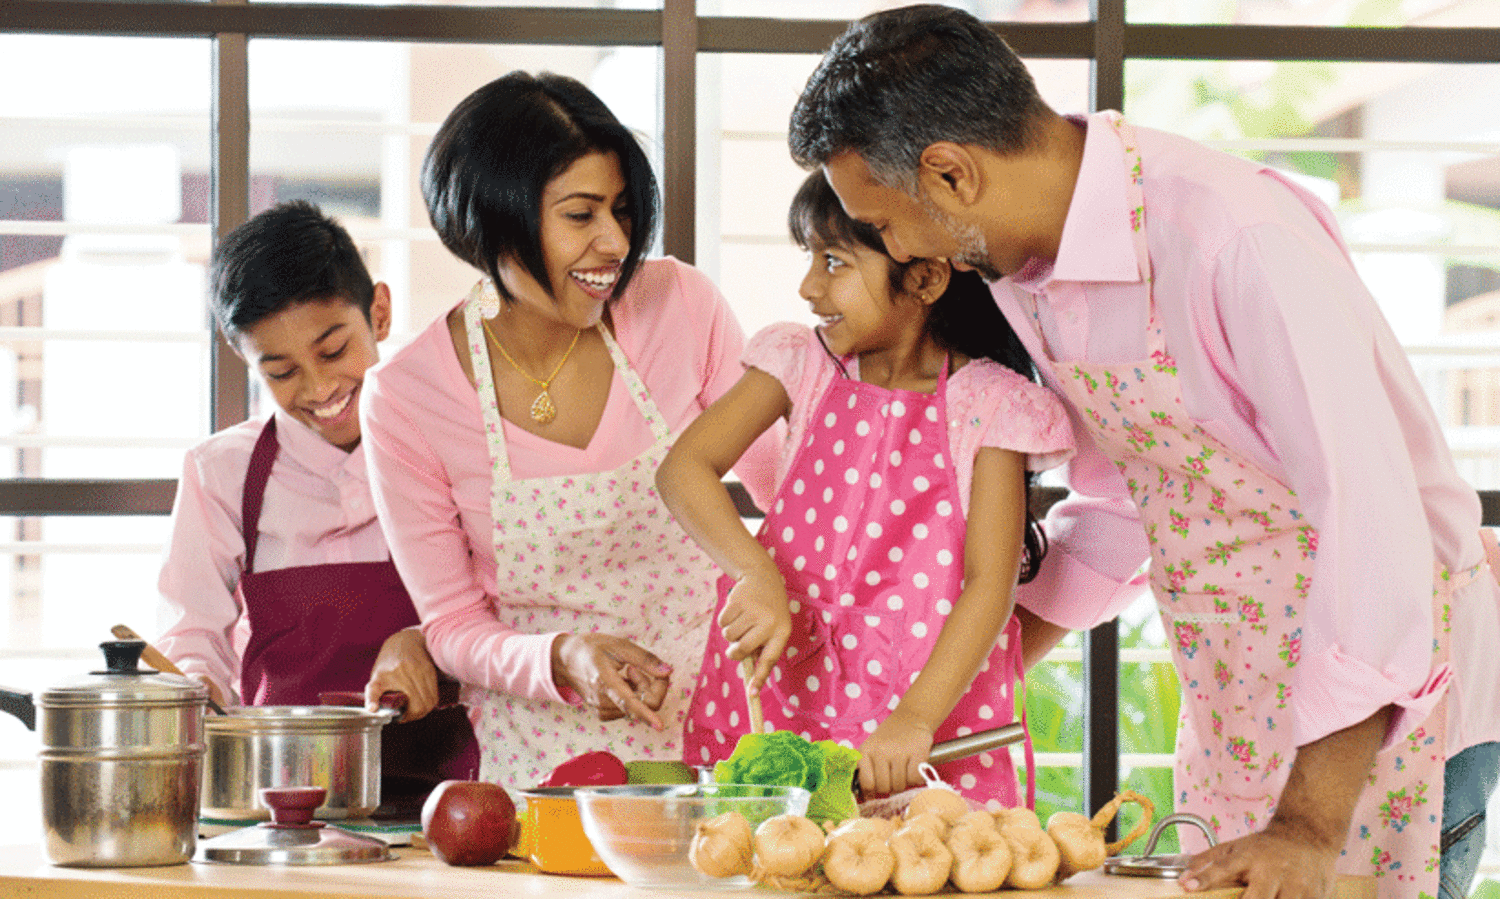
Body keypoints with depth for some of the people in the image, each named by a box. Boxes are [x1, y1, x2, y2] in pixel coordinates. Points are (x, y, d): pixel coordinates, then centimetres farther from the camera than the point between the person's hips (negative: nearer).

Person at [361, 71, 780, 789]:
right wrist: (564, 659, -22)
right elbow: (453, 626, -1)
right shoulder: (405, 398, -9)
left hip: (714, 729, 1)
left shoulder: (681, 306, -4)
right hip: (545, 753, -1)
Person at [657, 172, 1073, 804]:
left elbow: (989, 582, -10)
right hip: (784, 686, 2)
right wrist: (757, 575, -22)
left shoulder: (990, 403, -3)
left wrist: (916, 718, -23)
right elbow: (683, 468, -4)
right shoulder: (802, 364, 7)